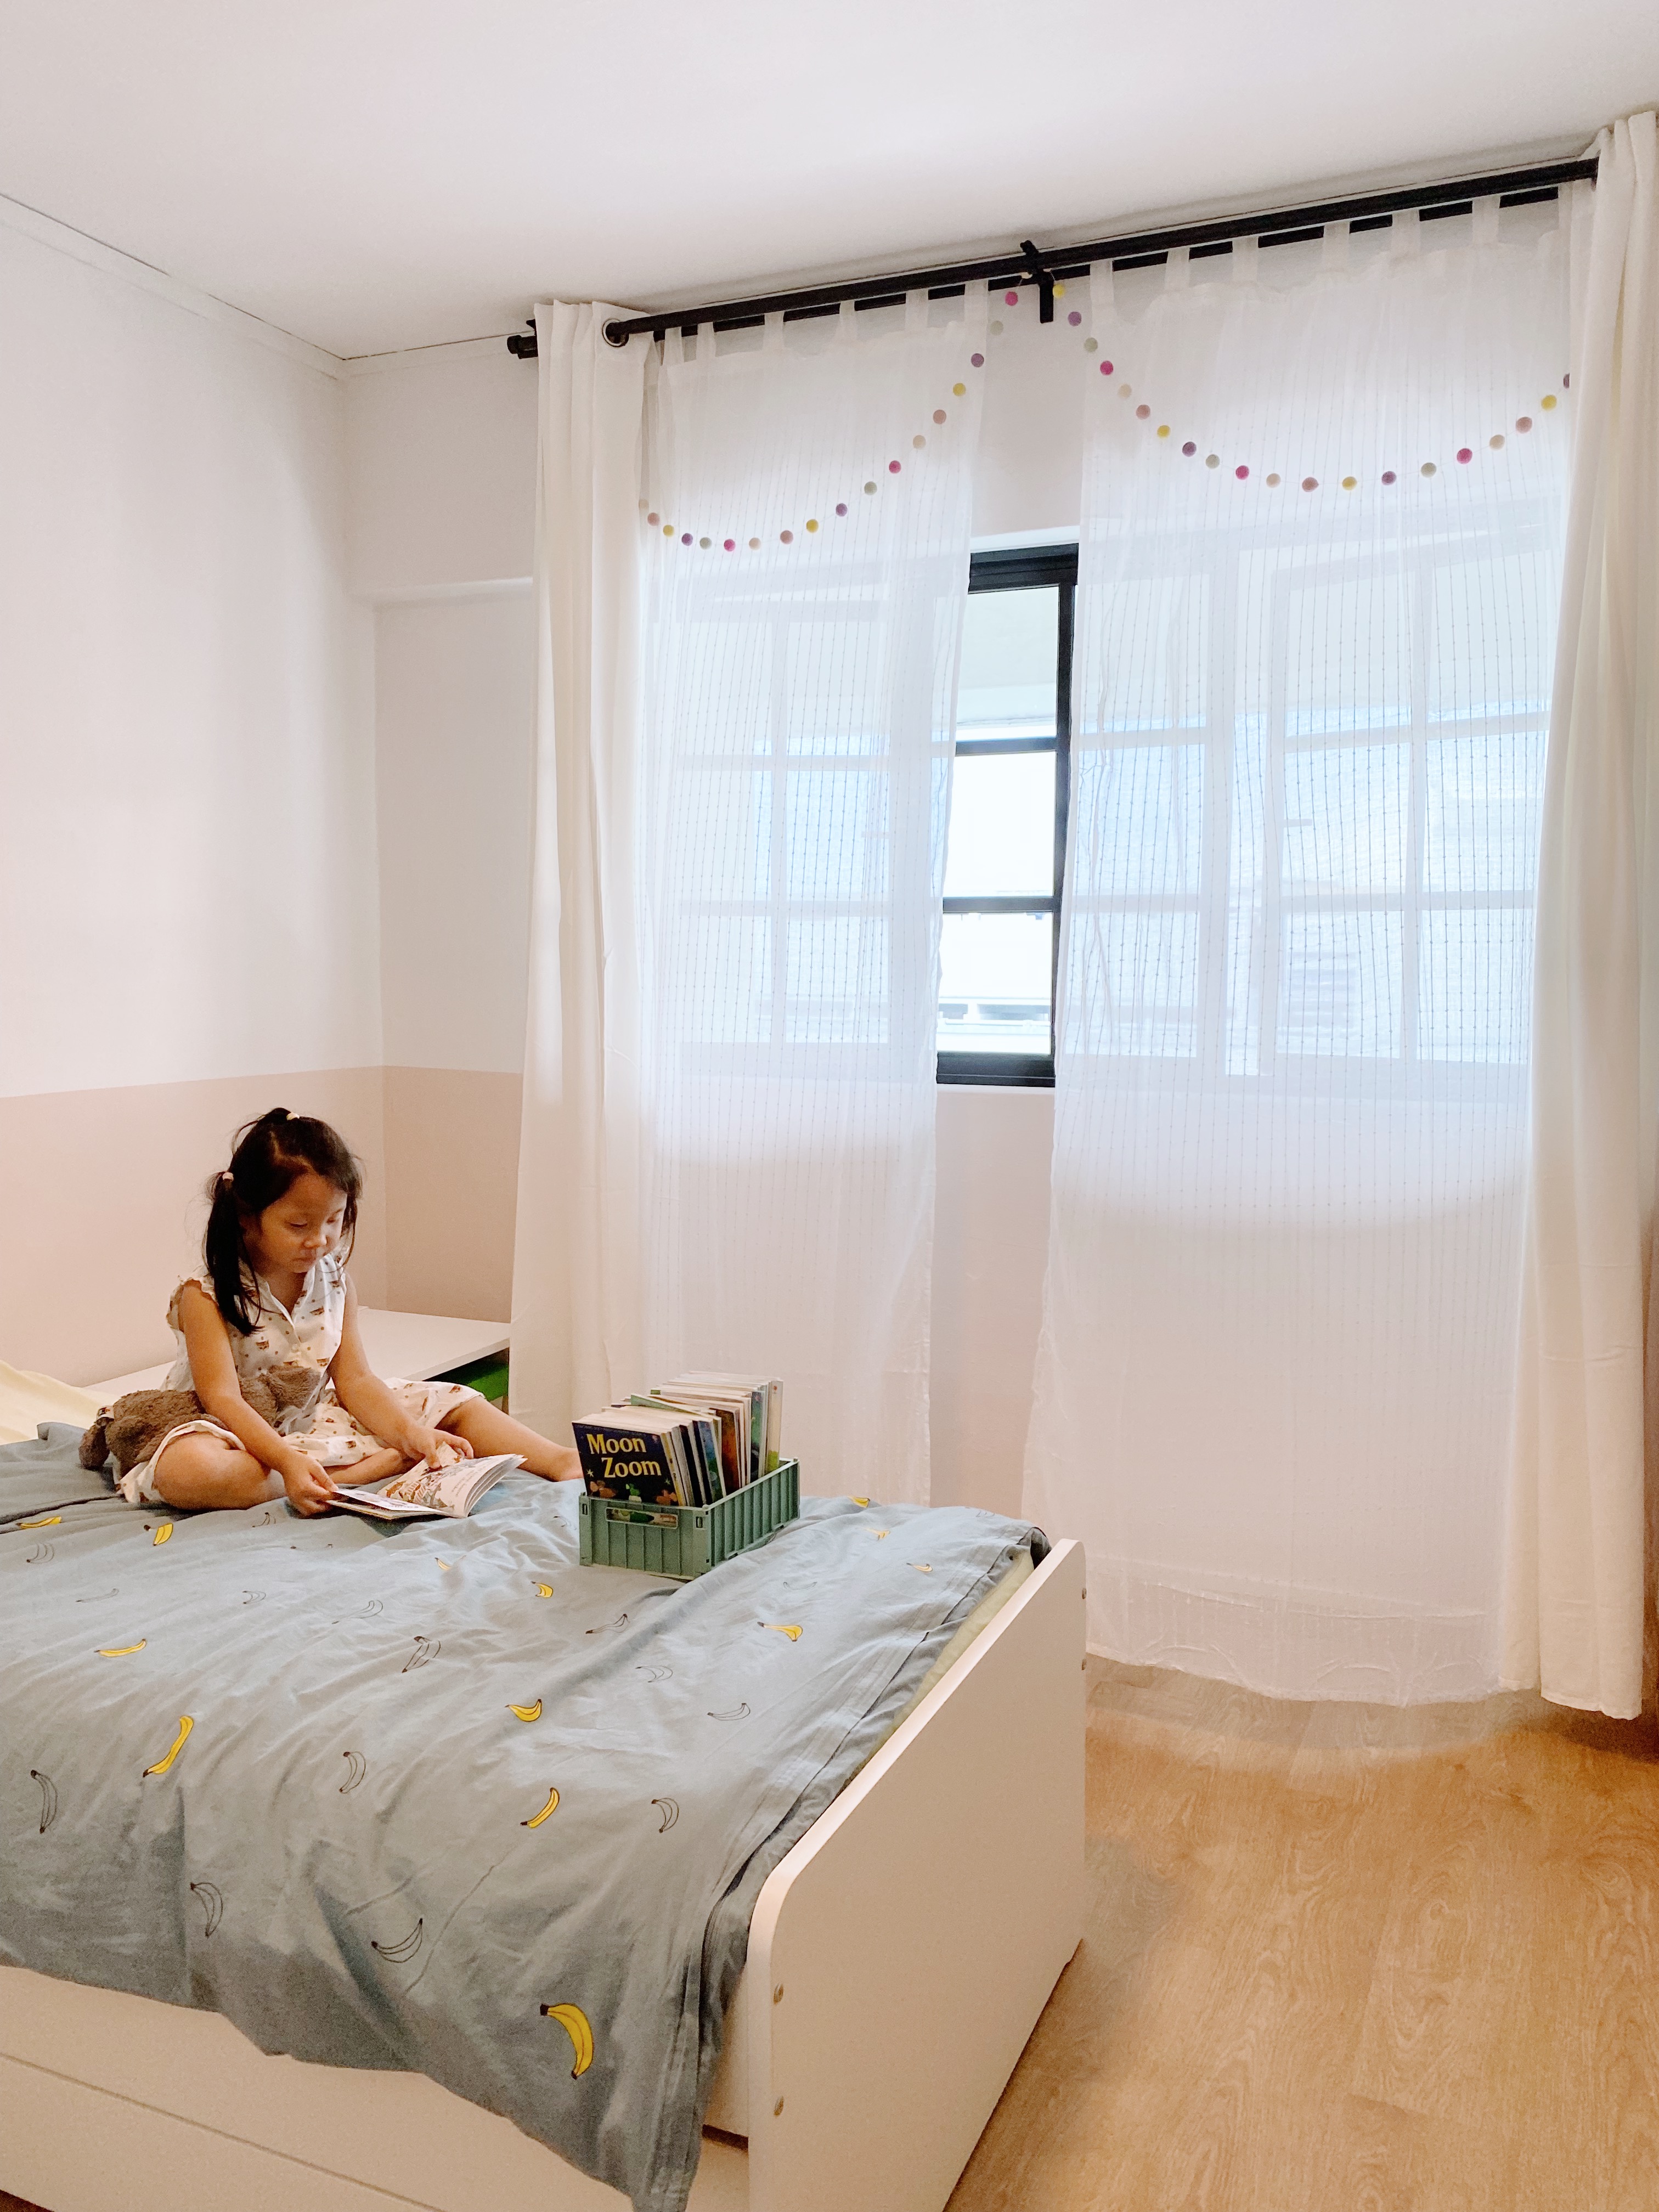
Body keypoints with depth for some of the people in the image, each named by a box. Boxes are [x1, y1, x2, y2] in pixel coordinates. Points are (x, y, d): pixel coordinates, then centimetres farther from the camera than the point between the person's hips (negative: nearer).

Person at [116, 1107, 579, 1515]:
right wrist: (289, 1462, -40)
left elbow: (354, 1379, -2)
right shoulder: (207, 1295, -16)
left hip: (318, 1419, 6)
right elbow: (222, 1398, -24)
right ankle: (379, 1467, -35)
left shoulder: (334, 1280, 1)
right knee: (187, 1469, -40)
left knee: (453, 1404, -2)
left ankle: (560, 1462, -6)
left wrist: (413, 1434, -19)